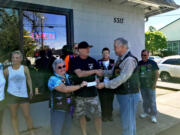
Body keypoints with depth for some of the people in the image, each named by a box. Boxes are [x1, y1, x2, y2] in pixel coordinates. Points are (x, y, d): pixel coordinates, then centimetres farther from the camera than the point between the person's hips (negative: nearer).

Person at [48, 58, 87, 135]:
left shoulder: (68, 77, 4)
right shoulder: (53, 79, -16)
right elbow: (65, 89, -28)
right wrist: (80, 85, -25)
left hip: (69, 109, 6)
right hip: (58, 110, -6)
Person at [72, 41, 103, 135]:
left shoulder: (92, 61, 2)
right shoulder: (75, 61, -5)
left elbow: (100, 73, 7)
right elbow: (80, 74, -20)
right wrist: (94, 71, -21)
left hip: (92, 92, 1)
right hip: (79, 93, -1)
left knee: (97, 115, 4)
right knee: (81, 115, 13)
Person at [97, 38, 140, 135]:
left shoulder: (129, 59, -21)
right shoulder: (120, 59, 8)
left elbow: (122, 78, -27)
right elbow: (113, 72, 20)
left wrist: (105, 84, -23)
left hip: (129, 95, -9)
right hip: (122, 94, 9)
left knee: (128, 121, 3)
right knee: (125, 119, 23)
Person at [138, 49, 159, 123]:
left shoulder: (152, 63, -4)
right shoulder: (139, 63, 5)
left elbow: (157, 74, -3)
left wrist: (154, 83, -9)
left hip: (150, 86, -3)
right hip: (142, 86, 4)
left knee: (152, 101, 1)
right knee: (145, 100, 15)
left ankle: (153, 115, 12)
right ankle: (146, 112, 30)